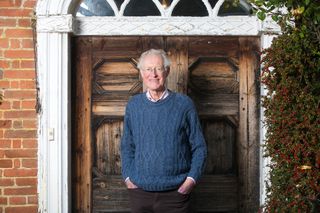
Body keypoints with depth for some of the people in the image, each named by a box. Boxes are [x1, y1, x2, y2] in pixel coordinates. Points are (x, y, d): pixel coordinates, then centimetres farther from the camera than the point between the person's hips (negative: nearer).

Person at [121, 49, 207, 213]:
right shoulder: (133, 105, 4)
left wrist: (190, 180, -8)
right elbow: (127, 147, 11)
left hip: (175, 193, -2)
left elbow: (199, 148, 1)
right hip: (139, 192, 2)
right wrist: (128, 178, 0)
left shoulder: (184, 104, -2)